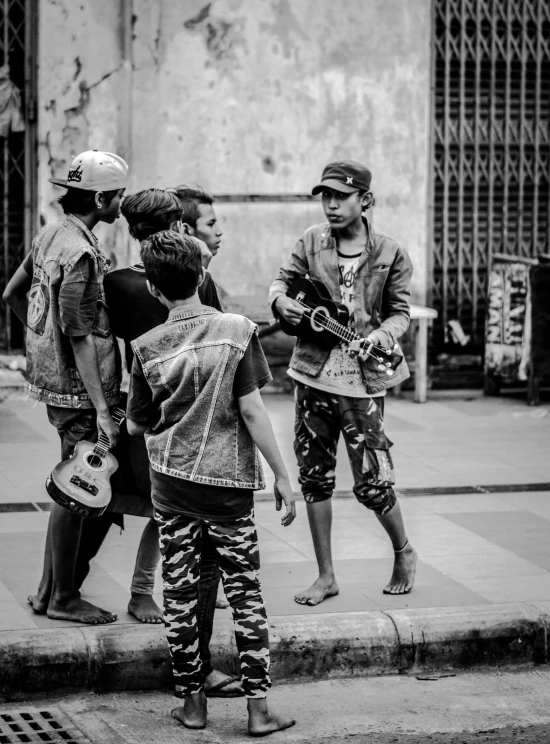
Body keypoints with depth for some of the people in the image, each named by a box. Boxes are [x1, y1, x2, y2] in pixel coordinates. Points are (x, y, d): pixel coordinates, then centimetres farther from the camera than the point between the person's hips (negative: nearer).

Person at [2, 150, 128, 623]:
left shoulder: (50, 237, 9)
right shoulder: (80, 253, -20)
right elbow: (81, 337, -22)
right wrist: (102, 410, -21)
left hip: (53, 376, 10)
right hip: (79, 388, -10)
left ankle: (49, 591, 24)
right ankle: (63, 598, 9)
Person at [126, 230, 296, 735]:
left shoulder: (148, 348, -3)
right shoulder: (237, 331, -9)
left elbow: (136, 426, 7)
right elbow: (253, 413, -11)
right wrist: (283, 477, -4)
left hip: (171, 484, 1)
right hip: (229, 484, -1)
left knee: (180, 594, 10)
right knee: (246, 594, 6)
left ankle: (193, 702, 16)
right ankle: (258, 708, 6)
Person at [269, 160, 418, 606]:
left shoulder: (389, 254, -5)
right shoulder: (311, 242, 2)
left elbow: (400, 311, 3)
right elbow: (284, 279, 12)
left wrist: (382, 335, -17)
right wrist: (281, 300, -10)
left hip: (362, 381, -3)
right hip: (313, 375, 3)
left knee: (372, 481, -2)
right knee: (315, 477, 7)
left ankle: (404, 553, 26)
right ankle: (326, 576, 19)